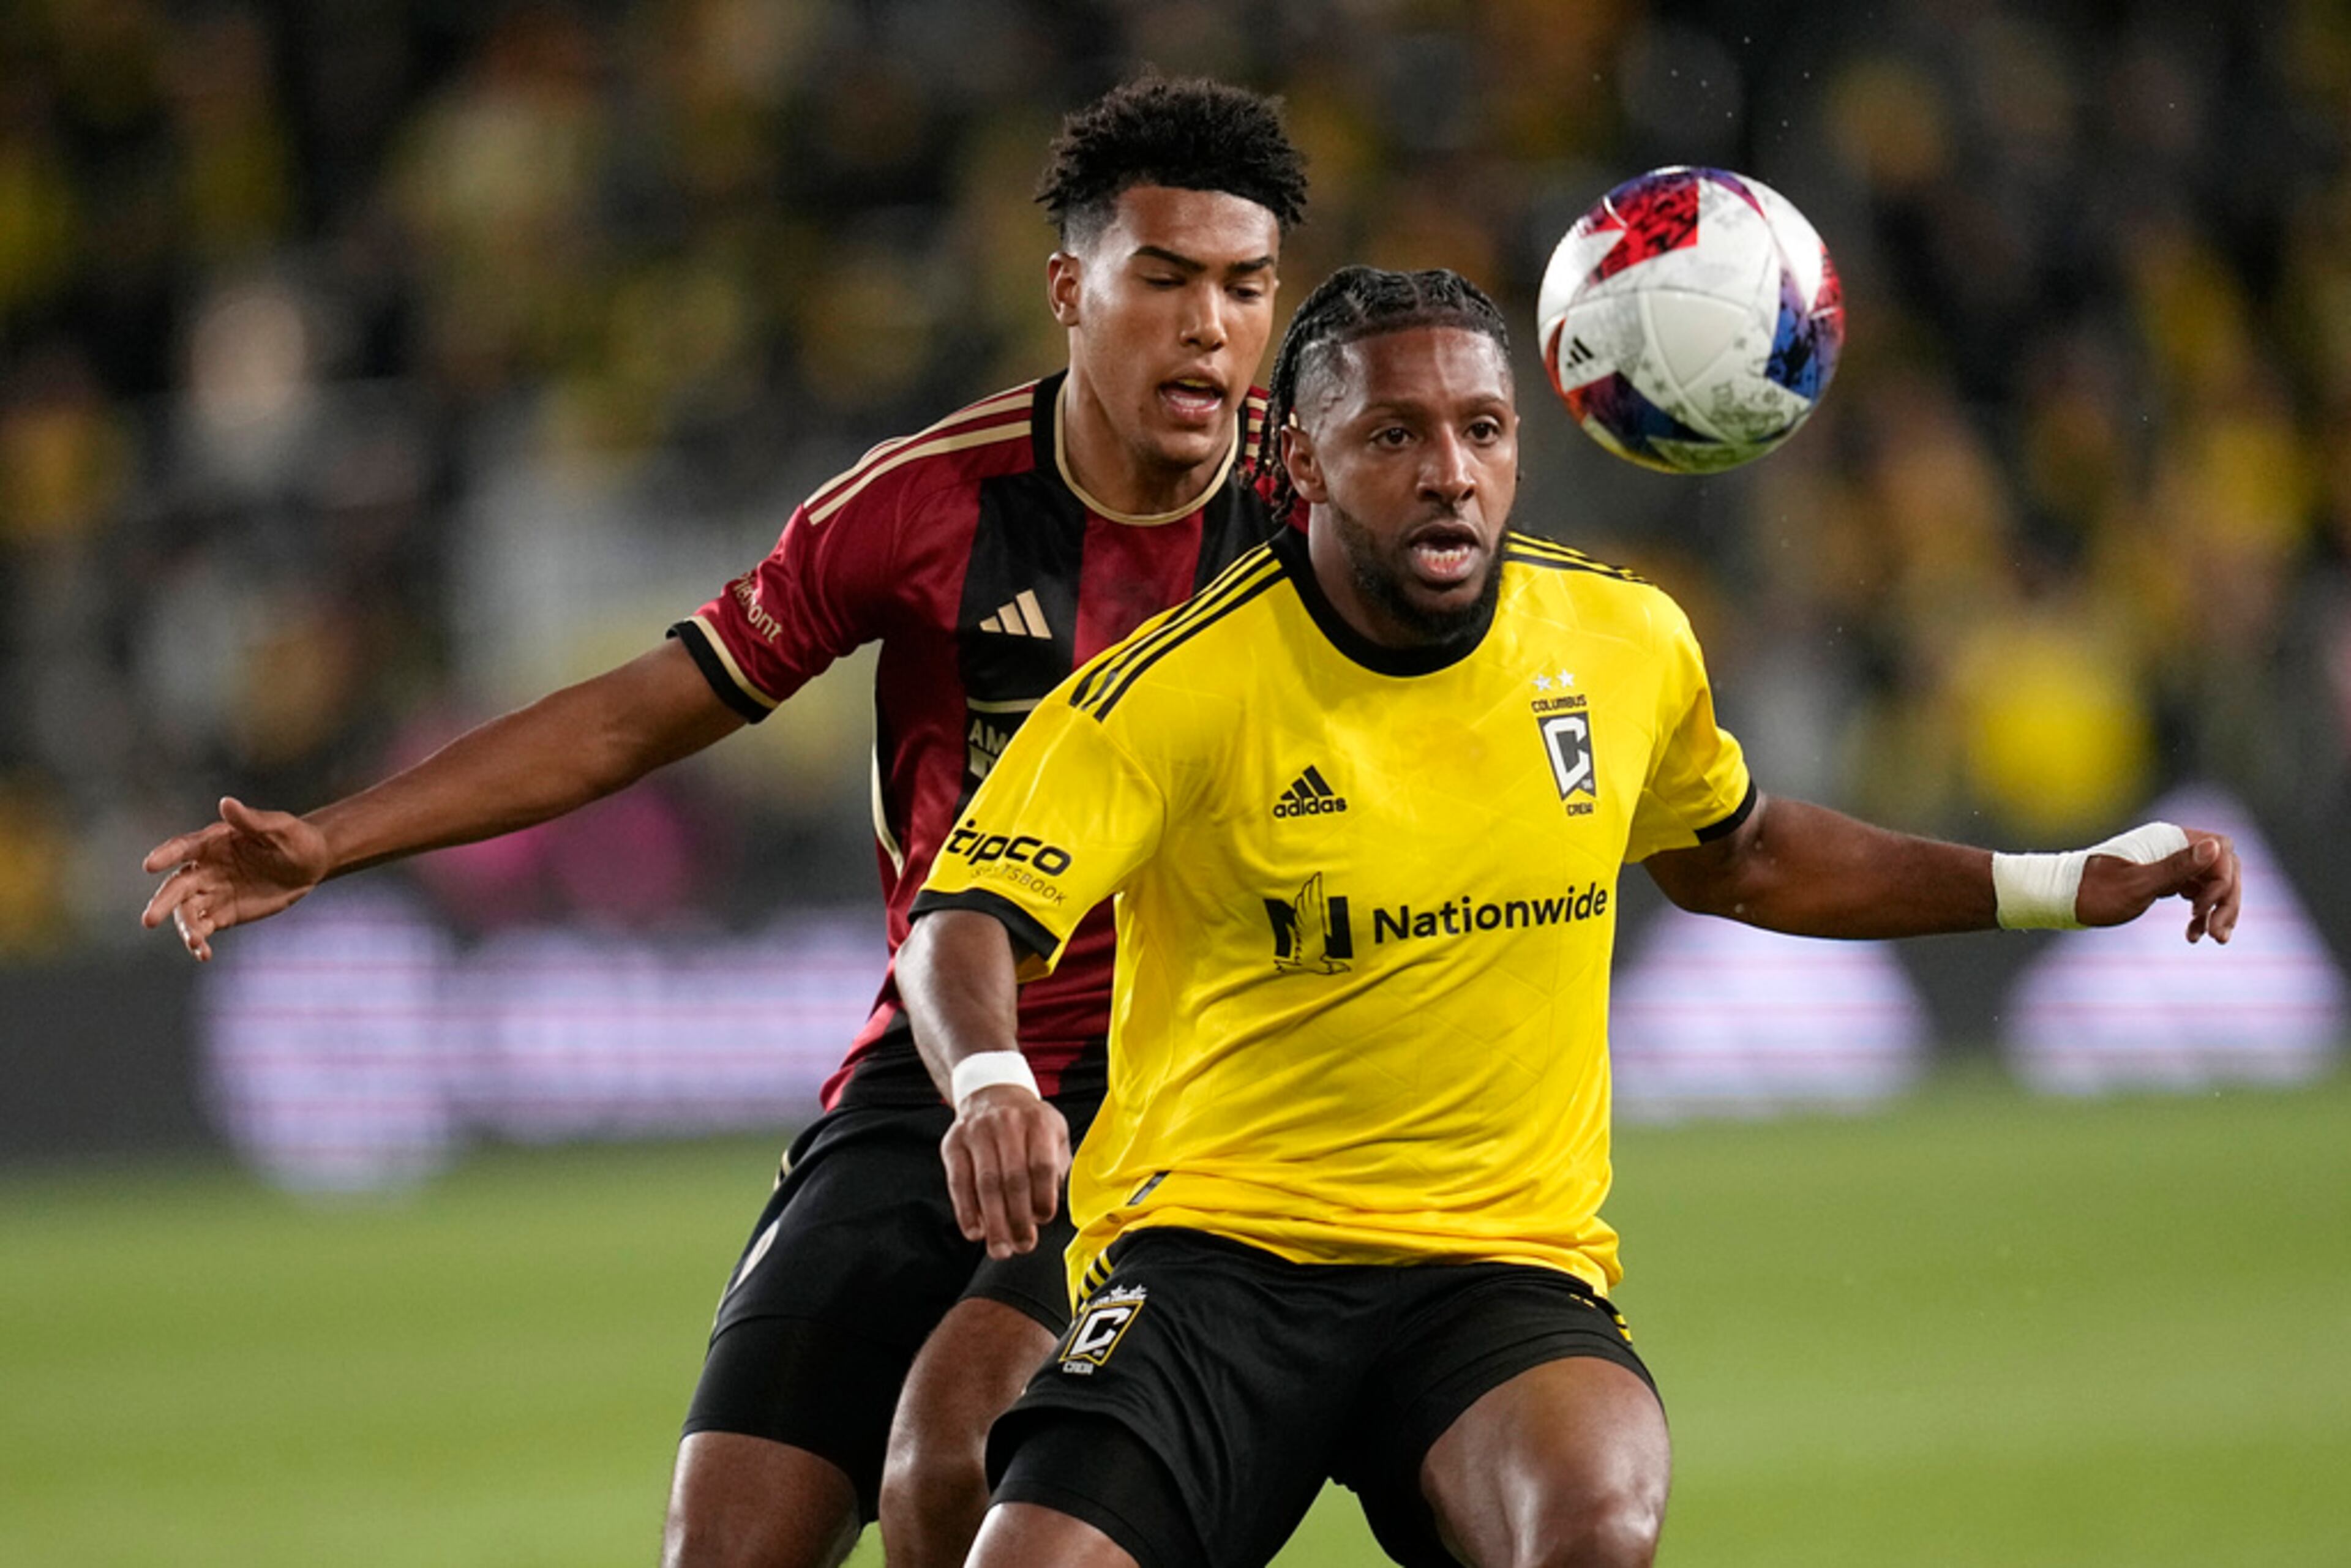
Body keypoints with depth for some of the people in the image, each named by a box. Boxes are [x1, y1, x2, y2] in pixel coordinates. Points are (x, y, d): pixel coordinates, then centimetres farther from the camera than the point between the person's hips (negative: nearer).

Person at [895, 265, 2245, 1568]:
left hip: (1507, 1263, 2)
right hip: (1211, 1240, -2)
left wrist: (2059, 889, 22)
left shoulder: (1625, 644, 5)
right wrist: (990, 1086, -38)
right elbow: (964, 925, -16)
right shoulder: (1181, 684, -9)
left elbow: (1732, 861, 25)